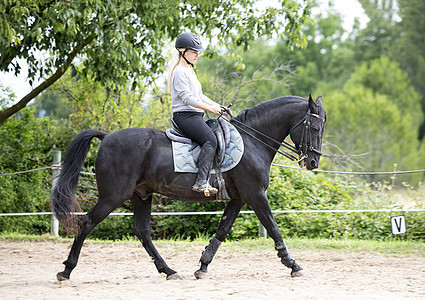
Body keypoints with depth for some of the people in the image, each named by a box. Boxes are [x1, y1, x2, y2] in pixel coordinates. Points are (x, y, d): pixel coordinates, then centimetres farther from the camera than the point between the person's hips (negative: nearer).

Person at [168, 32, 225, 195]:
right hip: (185, 115, -11)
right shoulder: (179, 72, -10)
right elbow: (187, 98, -18)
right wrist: (210, 108, -17)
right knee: (210, 140, -27)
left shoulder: (190, 71, 23)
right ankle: (201, 181, -34)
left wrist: (217, 105, 14)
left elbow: (199, 96, 26)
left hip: (195, 115, 11)